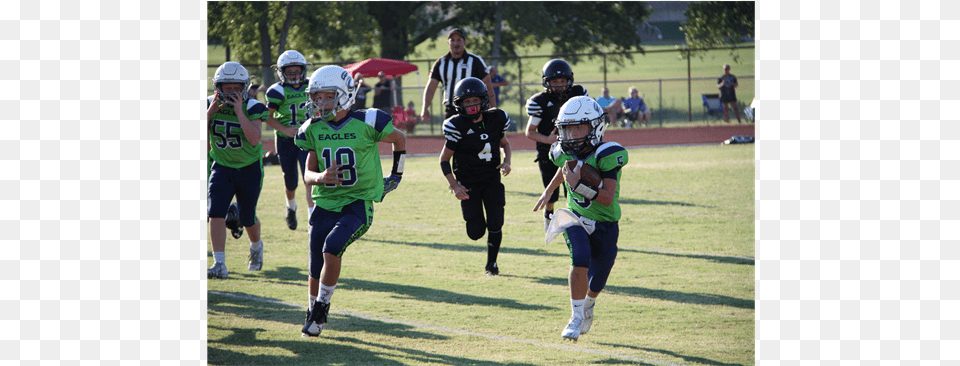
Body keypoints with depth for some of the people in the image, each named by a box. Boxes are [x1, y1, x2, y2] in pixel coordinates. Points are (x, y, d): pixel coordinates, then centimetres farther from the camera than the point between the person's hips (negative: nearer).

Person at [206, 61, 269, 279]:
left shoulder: (252, 108, -17)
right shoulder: (210, 105, -6)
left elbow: (255, 139, -31)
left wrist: (239, 112, -33)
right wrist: (210, 112, -22)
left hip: (249, 169, -2)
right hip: (222, 167, 2)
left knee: (247, 217, 8)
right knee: (216, 212, -16)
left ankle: (256, 247, 42)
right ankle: (219, 265, -16)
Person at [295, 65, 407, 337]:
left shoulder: (366, 123, -9)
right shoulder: (314, 129, 3)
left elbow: (399, 139, 9)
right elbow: (308, 174, 4)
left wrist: (396, 175, 13)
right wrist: (320, 177, -19)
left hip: (358, 203, -4)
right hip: (325, 203, 4)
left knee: (332, 247, -26)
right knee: (317, 270, 4)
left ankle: (321, 308, -8)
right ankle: (313, 315, 29)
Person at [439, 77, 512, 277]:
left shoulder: (496, 119, -6)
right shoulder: (457, 127, -16)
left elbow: (504, 143, 15)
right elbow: (444, 159, -6)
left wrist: (506, 161, -5)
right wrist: (454, 186, -15)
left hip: (492, 179, 2)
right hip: (468, 182, -2)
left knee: (495, 224, -9)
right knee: (476, 232, -6)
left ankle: (491, 263, 15)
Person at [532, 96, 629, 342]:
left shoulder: (606, 156, -23)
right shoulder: (565, 153, -7)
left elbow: (608, 198, -28)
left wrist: (579, 186, -37)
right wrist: (548, 192, 32)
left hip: (605, 224, -2)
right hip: (576, 219, 2)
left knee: (597, 281, 9)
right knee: (580, 259, -27)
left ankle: (588, 307, 46)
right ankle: (576, 318, -15)